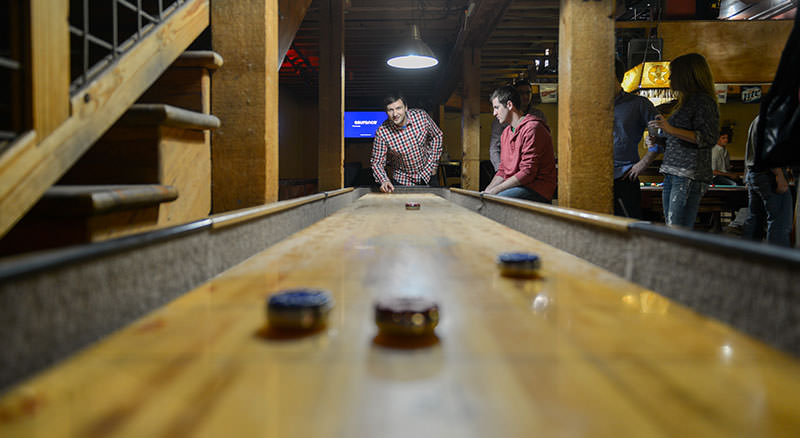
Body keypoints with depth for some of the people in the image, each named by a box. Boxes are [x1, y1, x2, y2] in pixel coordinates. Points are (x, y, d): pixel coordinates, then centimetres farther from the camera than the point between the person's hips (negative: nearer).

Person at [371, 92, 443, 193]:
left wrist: (433, 164, -1)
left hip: (427, 175, 2)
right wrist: (384, 180, -33)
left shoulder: (421, 116, -18)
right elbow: (377, 163, -14)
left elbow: (436, 136, 0)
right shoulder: (382, 133, -23)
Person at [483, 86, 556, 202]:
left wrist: (495, 190, -17)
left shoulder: (532, 128, -12)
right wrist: (487, 190, 1)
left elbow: (528, 172, -19)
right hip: (516, 186, 8)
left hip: (538, 190, -8)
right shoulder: (506, 132, 18)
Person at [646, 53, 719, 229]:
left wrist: (671, 130, -22)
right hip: (672, 175, 10)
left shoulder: (703, 100, -5)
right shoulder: (685, 102, 25)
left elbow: (709, 138, -16)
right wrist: (656, 141, 15)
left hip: (690, 176, -10)